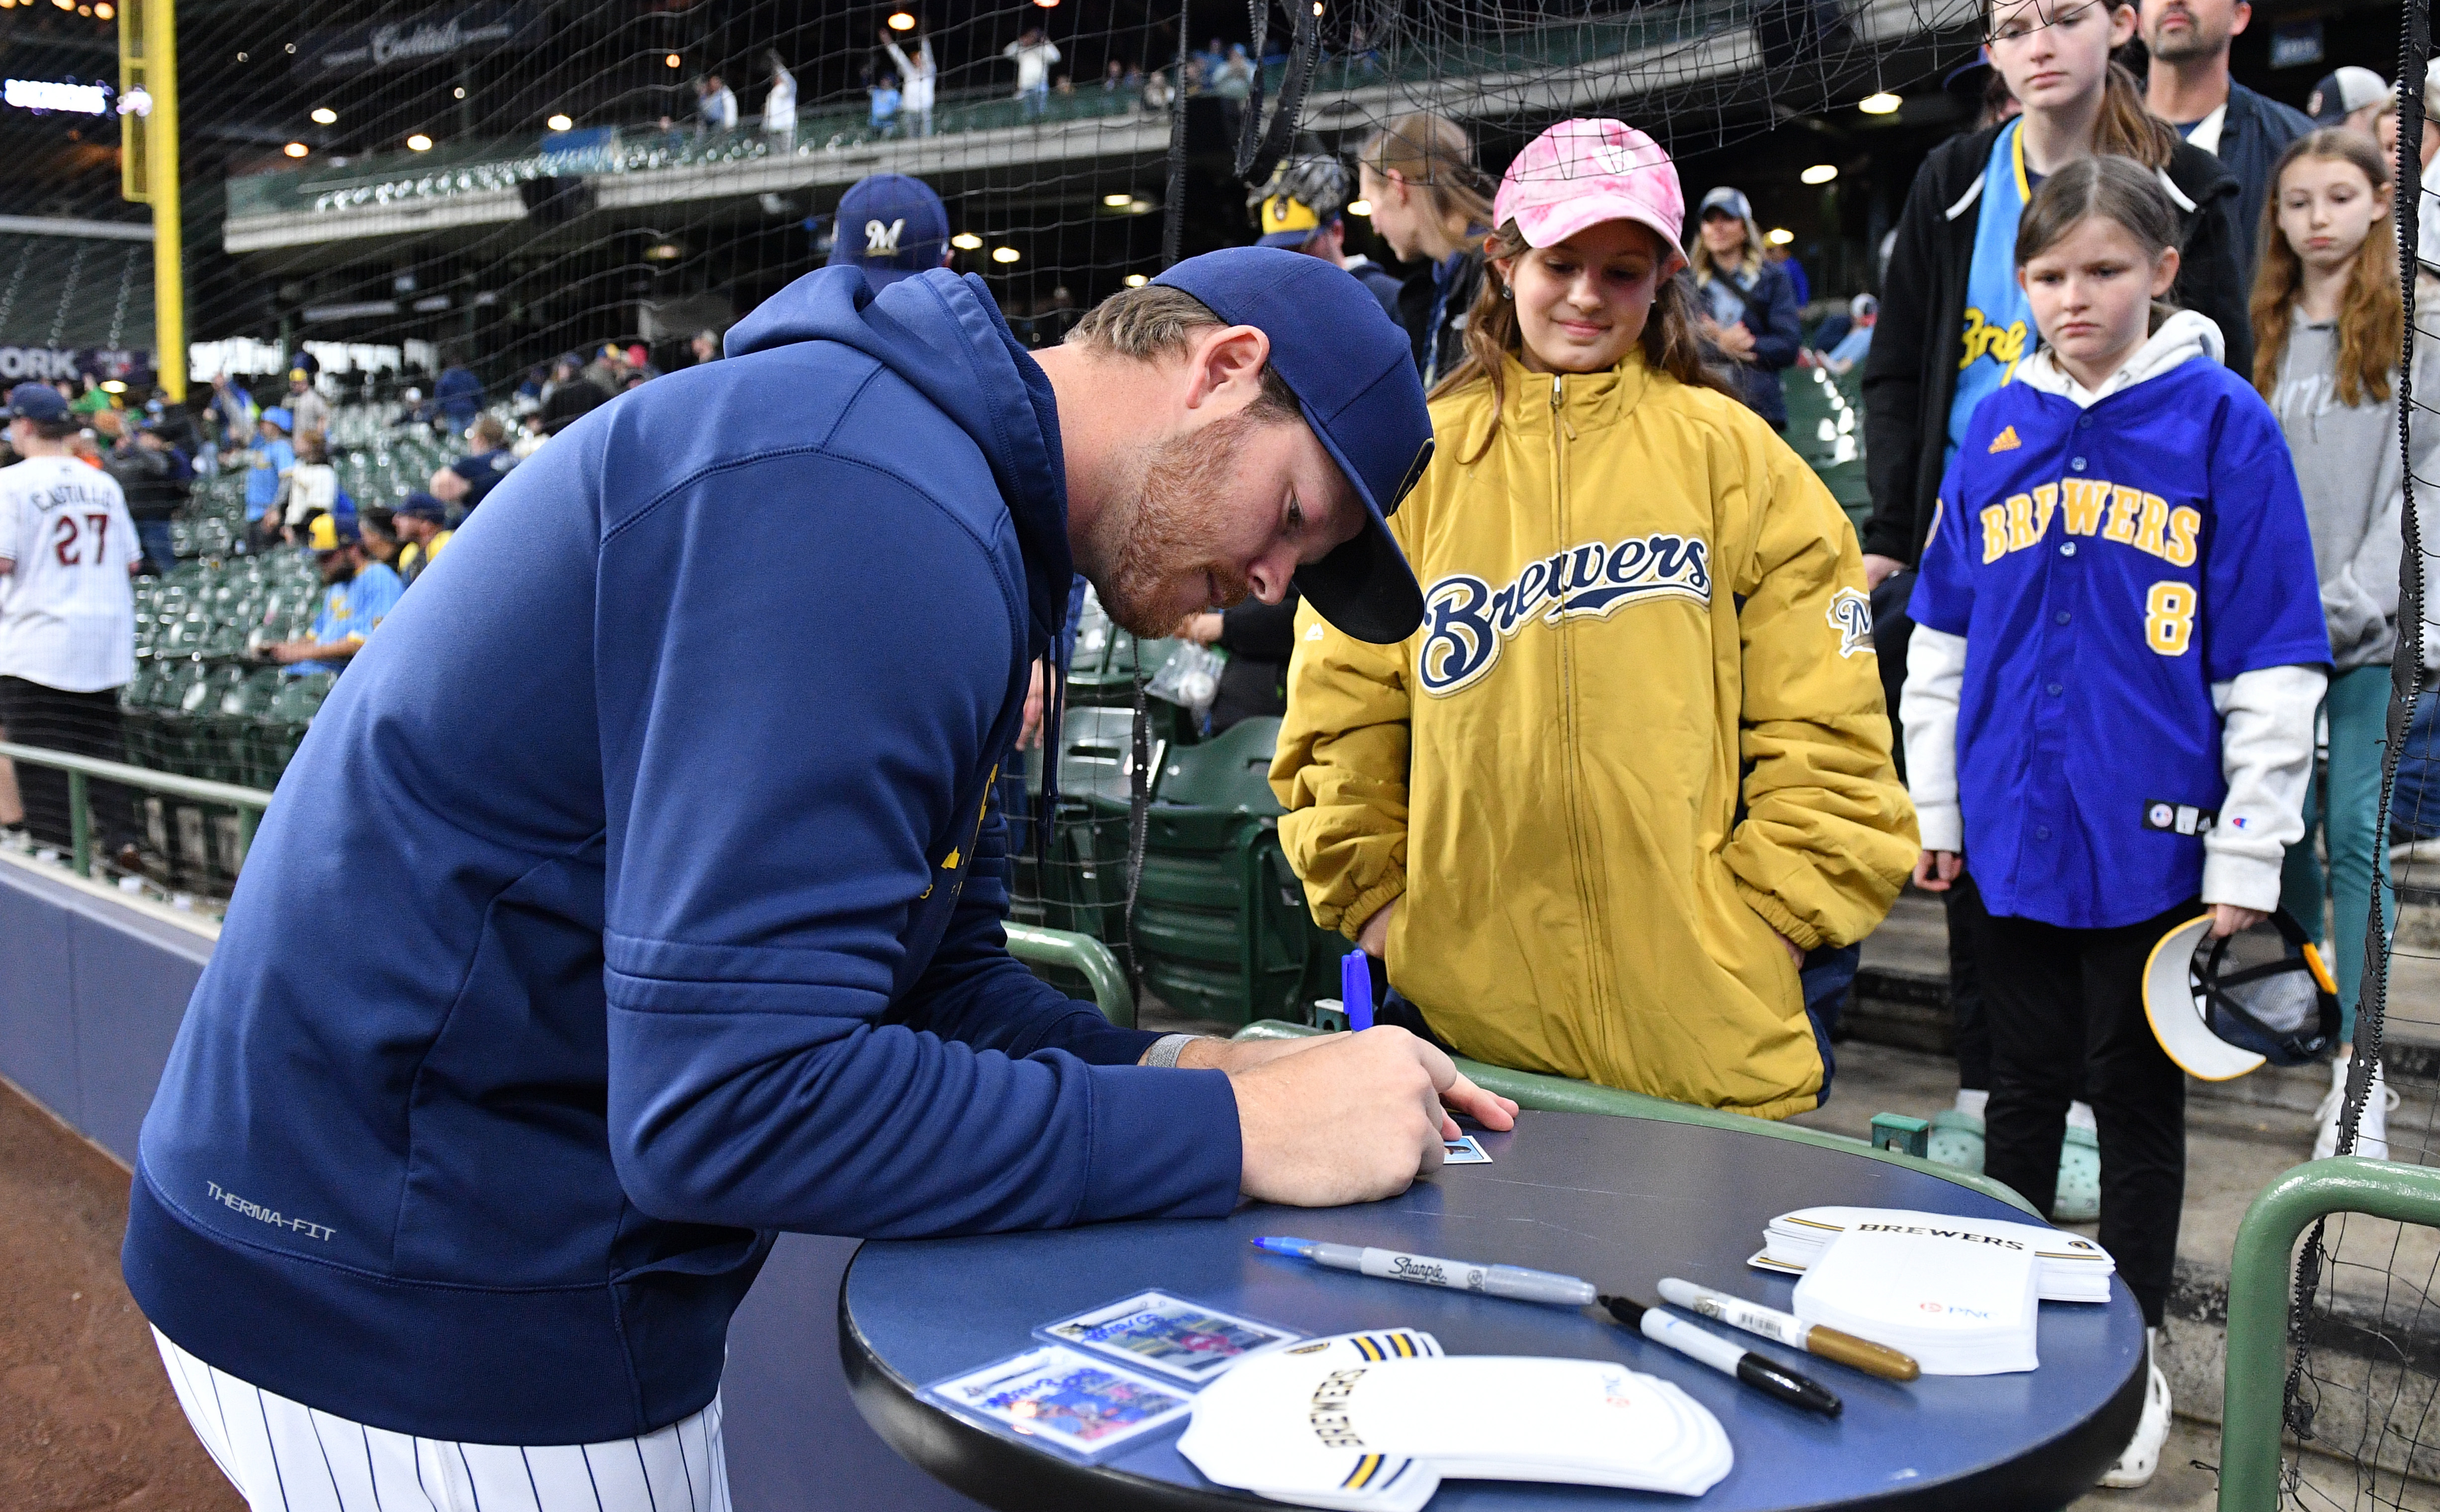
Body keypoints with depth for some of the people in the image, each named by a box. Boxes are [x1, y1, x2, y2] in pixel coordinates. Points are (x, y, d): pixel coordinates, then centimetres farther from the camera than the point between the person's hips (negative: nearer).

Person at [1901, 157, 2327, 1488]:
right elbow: (1944, 633, 11)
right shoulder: (1997, 427, 5)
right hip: (2017, 823, 3)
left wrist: (2248, 851, -8)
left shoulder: (2222, 421, -6)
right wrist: (1931, 807, 10)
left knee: (2135, 1094, 10)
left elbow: (2271, 653, -6)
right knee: (2023, 1083, 16)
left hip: (2150, 832, -3)